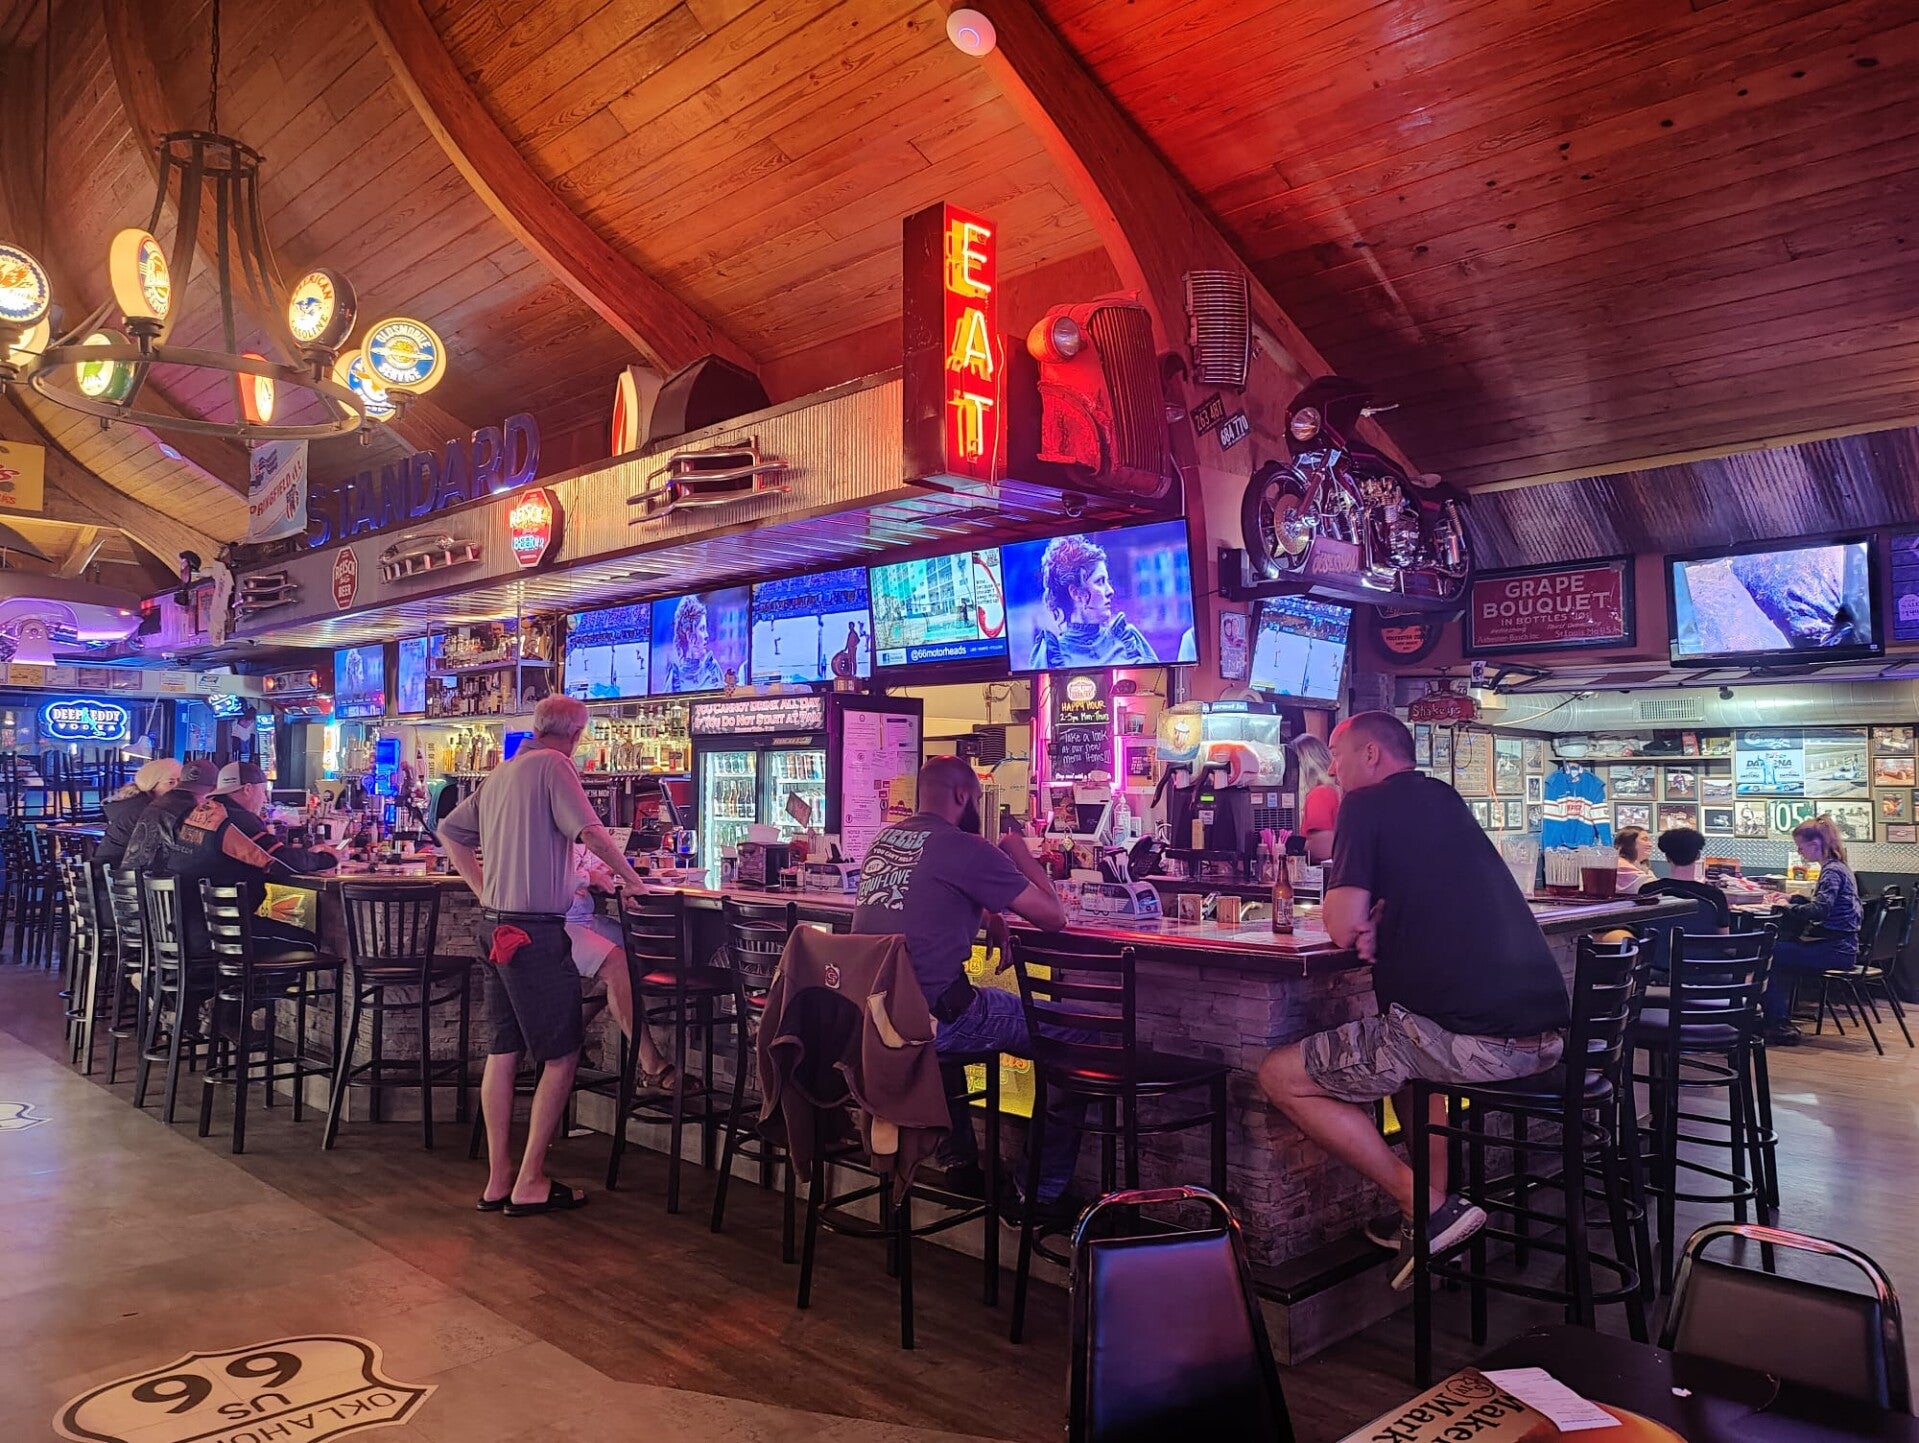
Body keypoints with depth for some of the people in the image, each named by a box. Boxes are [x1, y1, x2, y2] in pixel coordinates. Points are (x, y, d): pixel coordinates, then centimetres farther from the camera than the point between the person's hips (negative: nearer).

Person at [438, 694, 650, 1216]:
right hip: (536, 930, -9)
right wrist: (629, 876, -6)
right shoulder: (553, 765, -10)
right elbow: (589, 831, -20)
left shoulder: (501, 772, 16)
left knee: (502, 1052, 11)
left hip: (495, 923, 9)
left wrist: (486, 891, 19)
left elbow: (450, 832, 22)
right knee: (562, 1055, 0)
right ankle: (529, 1183, 2)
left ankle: (499, 1179, 17)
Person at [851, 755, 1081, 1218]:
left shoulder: (882, 840, 12)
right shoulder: (967, 849, -10)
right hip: (933, 1019, -8)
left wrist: (989, 916, 21)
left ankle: (960, 1162, 40)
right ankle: (1044, 1192, 11)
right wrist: (1019, 852, 9)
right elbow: (1054, 917, -4)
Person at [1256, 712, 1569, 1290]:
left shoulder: (1367, 805, -2)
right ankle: (1434, 1200, 26)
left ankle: (1426, 1206, 1)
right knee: (1406, 1036, 38)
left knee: (1279, 1076, 2)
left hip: (1468, 1037, -9)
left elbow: (1343, 928, -7)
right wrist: (1379, 922, 9)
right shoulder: (1445, 799, 21)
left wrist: (1363, 924, 16)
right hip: (1545, 1034, 9)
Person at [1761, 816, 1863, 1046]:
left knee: (1769, 954, -9)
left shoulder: (1832, 871, -16)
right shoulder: (1837, 867, 15)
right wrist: (1794, 899, 14)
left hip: (1835, 950, -10)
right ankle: (1781, 1023, 14)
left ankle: (1778, 1025, -3)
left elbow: (1820, 909, -29)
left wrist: (1786, 908, -19)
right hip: (1838, 946, 10)